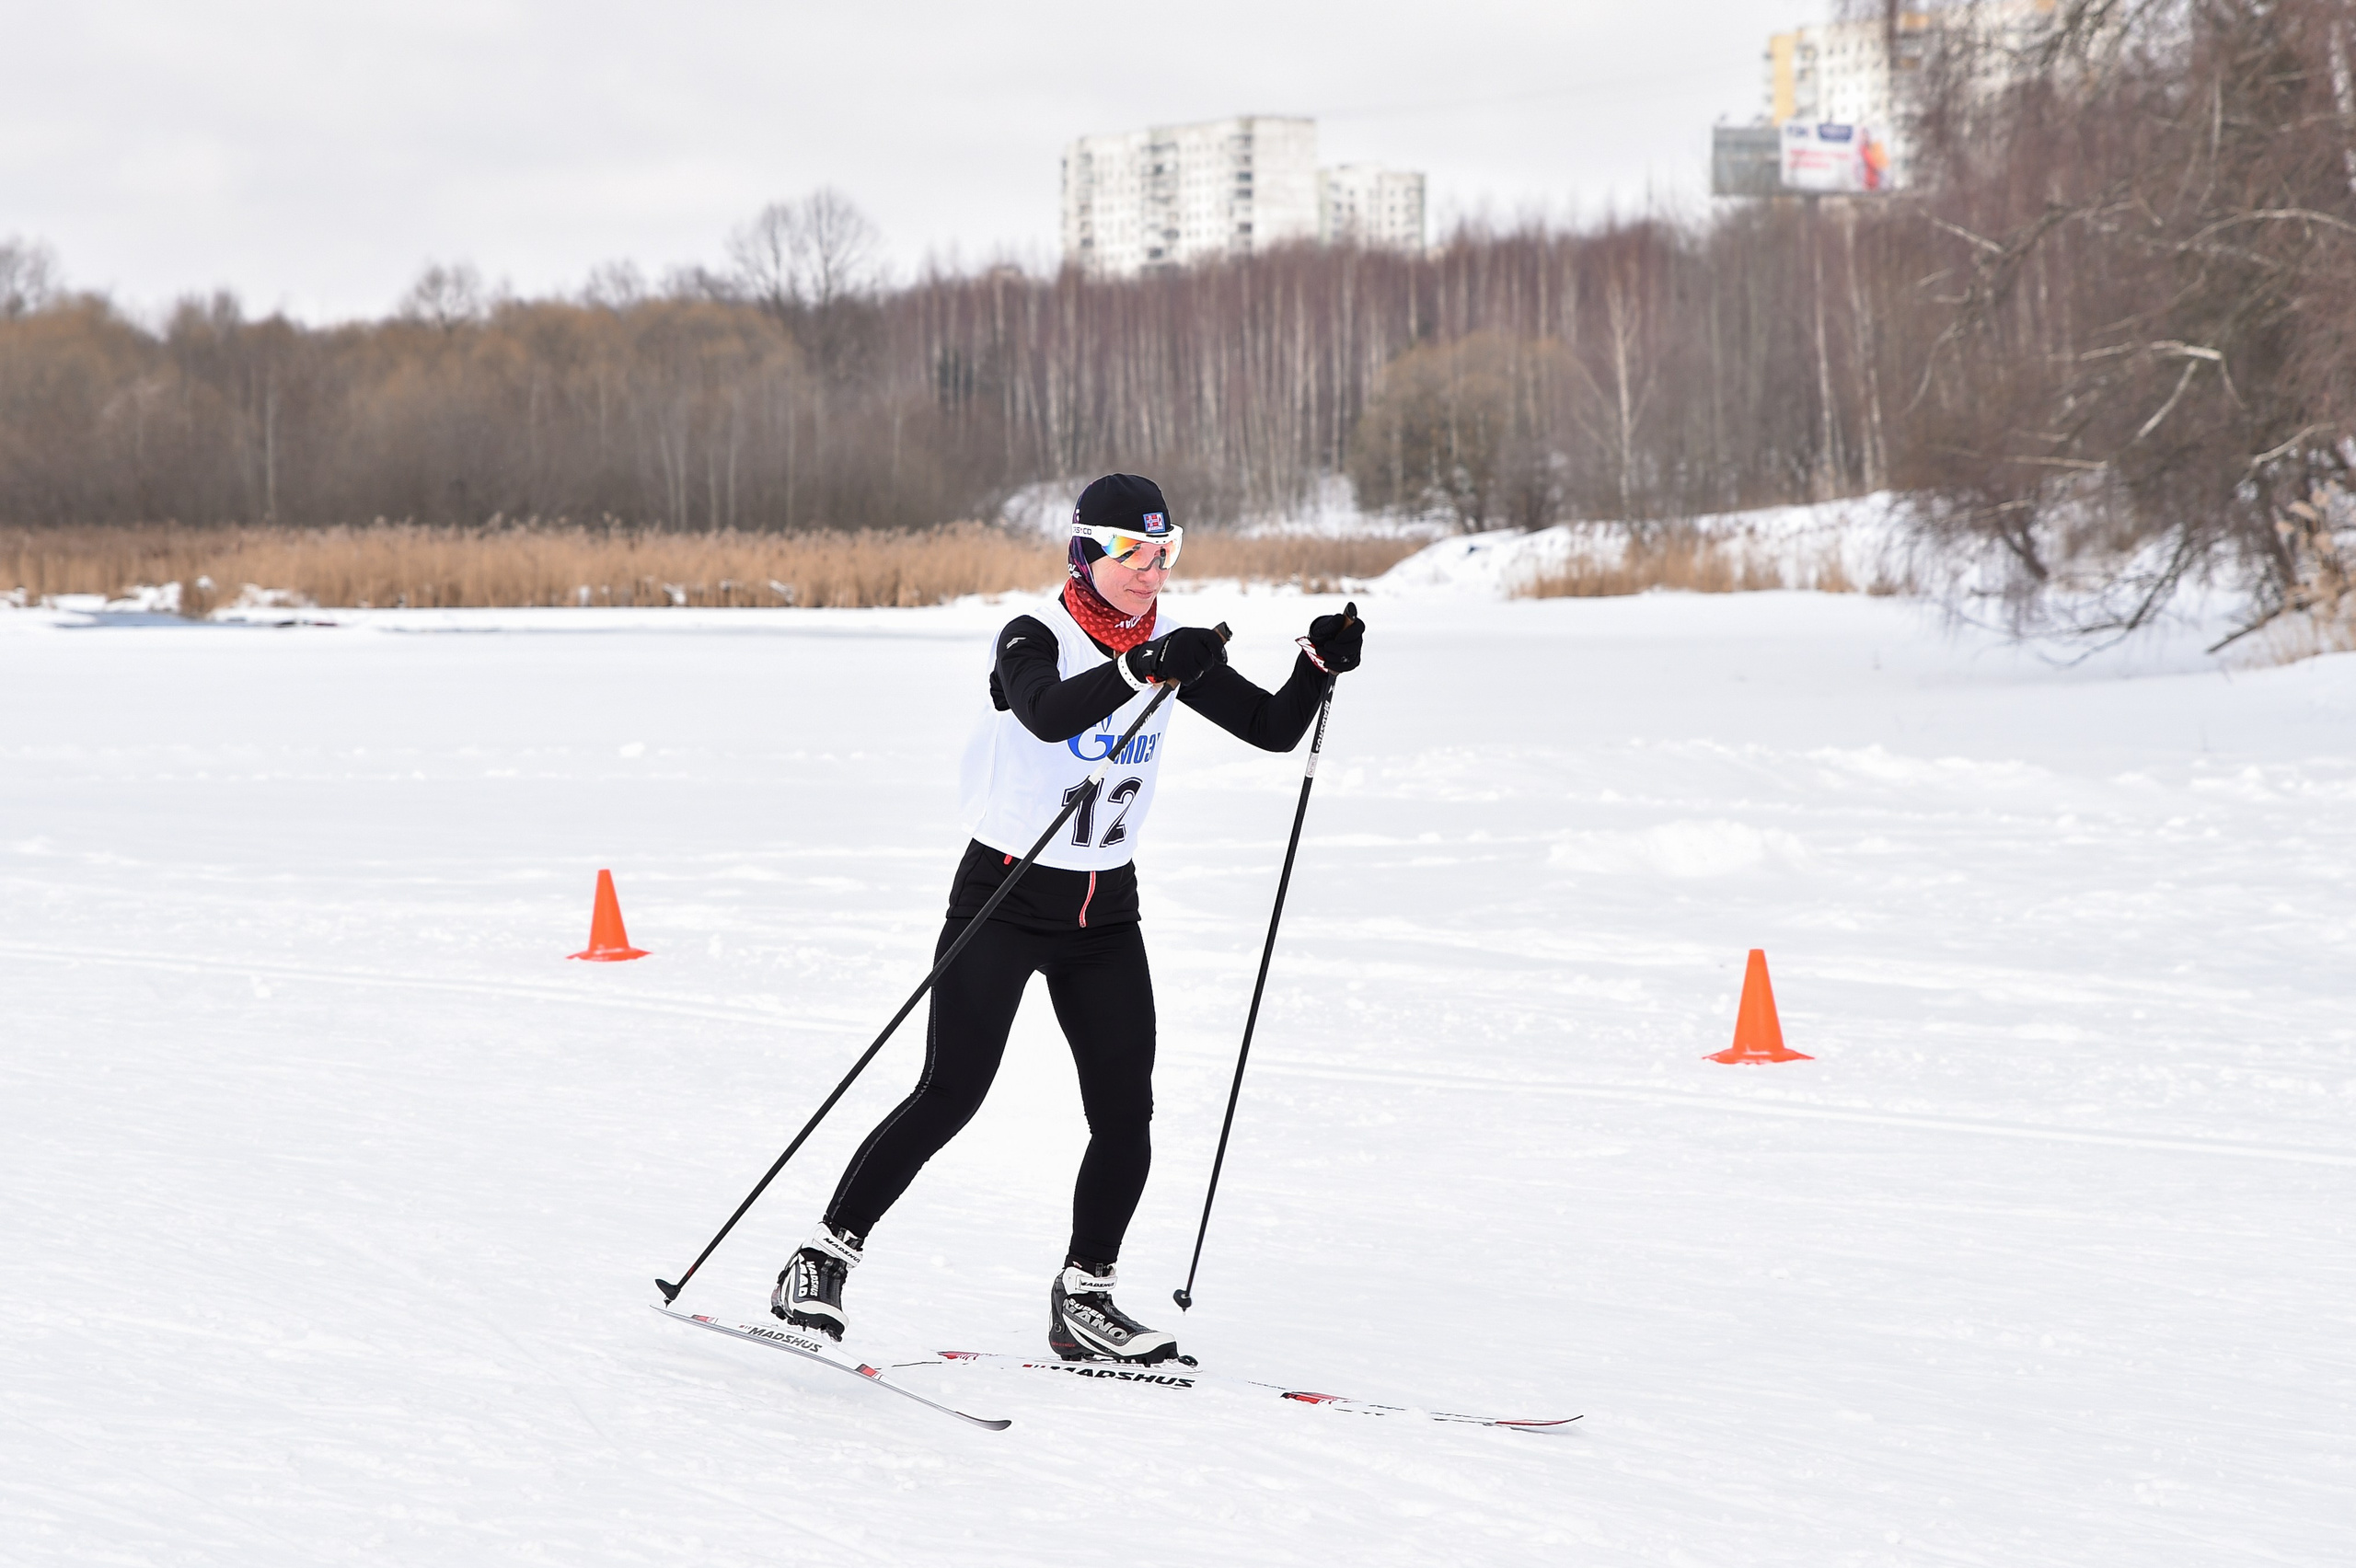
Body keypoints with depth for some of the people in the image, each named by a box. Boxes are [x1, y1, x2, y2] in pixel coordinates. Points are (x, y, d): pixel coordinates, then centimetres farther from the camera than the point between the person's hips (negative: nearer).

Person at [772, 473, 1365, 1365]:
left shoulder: (1172, 651, 3)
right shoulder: (1033, 640, -14)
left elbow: (1274, 730, 2)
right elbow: (1048, 715, -37)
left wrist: (1320, 666, -16)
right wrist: (1142, 668, -51)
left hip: (1105, 913, 5)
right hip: (1004, 898, -5)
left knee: (1125, 1114, -1)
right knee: (950, 1095, -10)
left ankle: (1083, 1301, 13)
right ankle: (823, 1259, 1)